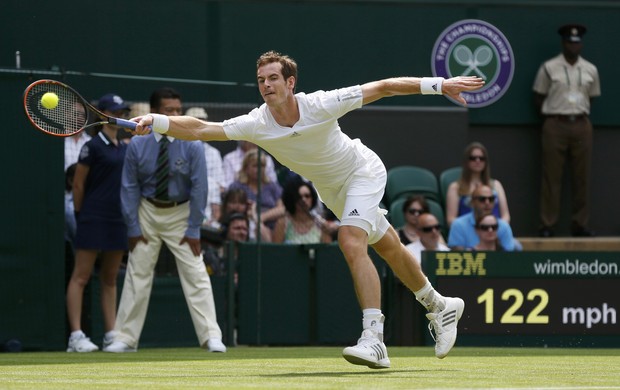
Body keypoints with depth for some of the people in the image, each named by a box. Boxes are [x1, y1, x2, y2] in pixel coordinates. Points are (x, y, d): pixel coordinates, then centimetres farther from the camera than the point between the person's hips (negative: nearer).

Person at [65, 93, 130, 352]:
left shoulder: (125, 149, 13)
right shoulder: (93, 147, -7)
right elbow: (78, 185, -5)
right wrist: (81, 215, -1)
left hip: (119, 220, 7)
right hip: (94, 220, -7)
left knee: (110, 278, 9)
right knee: (81, 276, -6)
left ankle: (111, 334, 11)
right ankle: (76, 336, -9)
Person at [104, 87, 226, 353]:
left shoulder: (192, 145, -12)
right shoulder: (137, 145, -8)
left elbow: (199, 188, -11)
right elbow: (130, 187, -2)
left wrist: (193, 229, -13)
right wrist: (133, 227, -5)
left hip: (181, 213, -2)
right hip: (147, 212, 2)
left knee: (196, 275, -8)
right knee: (137, 276, 4)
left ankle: (211, 337, -8)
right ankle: (126, 339, 10)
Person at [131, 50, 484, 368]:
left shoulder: (321, 105, -32)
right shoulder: (256, 125, -23)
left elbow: (382, 88, -25)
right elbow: (199, 129, -29)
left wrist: (439, 85, -25)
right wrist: (155, 122, -45)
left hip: (363, 171, -5)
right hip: (332, 190, 5)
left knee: (351, 243, -27)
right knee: (389, 249, 19)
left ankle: (374, 342, -31)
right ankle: (440, 307, 42)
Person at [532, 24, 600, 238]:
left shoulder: (590, 70, 9)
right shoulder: (549, 68, -1)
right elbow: (539, 97, 4)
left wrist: (582, 115, 10)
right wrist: (549, 117, 5)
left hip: (581, 124, 3)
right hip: (555, 125, -3)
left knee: (582, 177, 3)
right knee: (552, 177, -4)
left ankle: (580, 224, 8)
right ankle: (547, 225, -1)